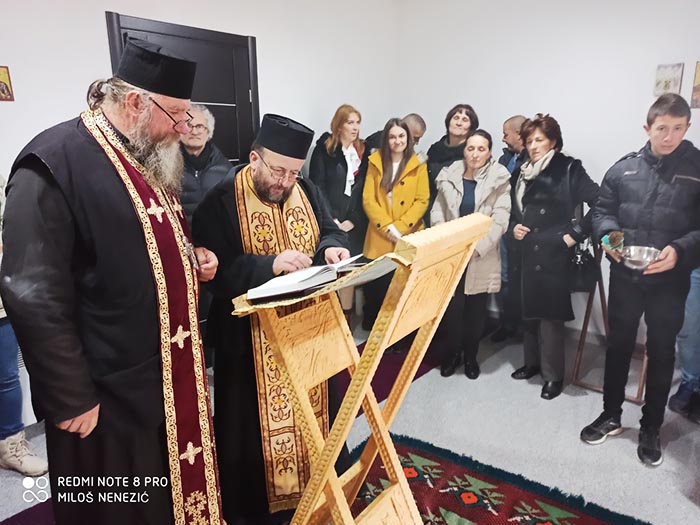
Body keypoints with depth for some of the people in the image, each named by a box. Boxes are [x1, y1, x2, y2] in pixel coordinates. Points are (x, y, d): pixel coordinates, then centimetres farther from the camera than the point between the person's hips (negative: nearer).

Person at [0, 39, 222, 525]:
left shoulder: (149, 157, 8)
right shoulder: (54, 164, -19)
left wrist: (191, 257, 1)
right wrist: (72, 398, -18)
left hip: (172, 375, 8)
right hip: (111, 391, -7)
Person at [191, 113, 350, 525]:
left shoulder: (307, 191, 6)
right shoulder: (221, 201, -13)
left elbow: (330, 231, 8)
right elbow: (215, 269, -20)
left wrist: (331, 248, -15)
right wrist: (270, 264, -31)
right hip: (252, 338, -5)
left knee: (312, 408, 19)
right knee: (258, 419, 8)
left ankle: (314, 485, 41)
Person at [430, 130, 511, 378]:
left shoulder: (499, 180, -3)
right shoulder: (449, 176, 3)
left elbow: (500, 220, -9)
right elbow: (437, 213, 3)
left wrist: (477, 247, -17)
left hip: (481, 258, -1)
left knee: (476, 309, 9)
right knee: (452, 306, 0)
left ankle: (471, 355, 28)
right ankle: (453, 351, 23)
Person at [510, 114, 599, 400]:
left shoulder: (569, 169, -6)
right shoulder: (525, 172, 13)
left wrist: (576, 233, -15)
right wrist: (513, 227, 4)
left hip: (552, 254, -6)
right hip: (525, 253, 6)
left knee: (550, 315, -1)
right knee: (528, 311, 14)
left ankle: (553, 375, 14)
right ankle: (532, 362, 31)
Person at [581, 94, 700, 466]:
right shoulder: (624, 167, 2)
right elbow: (601, 211, 7)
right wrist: (610, 235, -14)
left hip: (670, 281, -1)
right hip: (625, 276, 2)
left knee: (661, 353, 11)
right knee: (618, 346, 14)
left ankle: (651, 429, 30)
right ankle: (611, 415, 33)